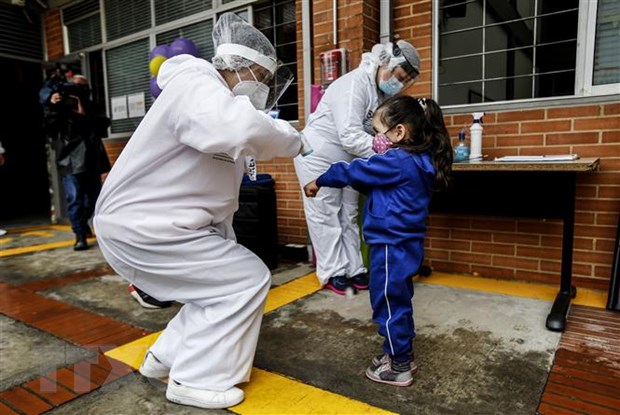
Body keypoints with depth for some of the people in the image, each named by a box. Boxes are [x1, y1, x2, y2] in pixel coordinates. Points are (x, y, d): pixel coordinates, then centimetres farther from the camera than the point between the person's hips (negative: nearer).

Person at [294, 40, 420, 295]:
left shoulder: (382, 92, 5)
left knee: (348, 215, 10)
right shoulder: (354, 85, -23)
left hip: (347, 160, 9)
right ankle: (332, 272, 9)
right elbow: (349, 135, -30)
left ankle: (352, 269, 18)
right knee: (325, 215, -1)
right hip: (319, 156, -9)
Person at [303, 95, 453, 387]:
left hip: (392, 246, -10)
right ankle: (401, 355, 36)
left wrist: (319, 182, 1)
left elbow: (352, 171, -11)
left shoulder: (397, 162, -20)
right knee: (398, 301, 20)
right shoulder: (416, 161, 9)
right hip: (402, 243, 10)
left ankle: (399, 368, 17)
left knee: (388, 303, 3)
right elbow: (371, 182, 19)